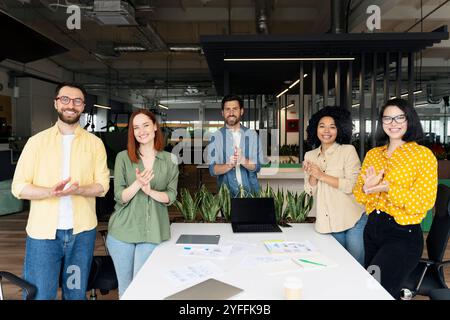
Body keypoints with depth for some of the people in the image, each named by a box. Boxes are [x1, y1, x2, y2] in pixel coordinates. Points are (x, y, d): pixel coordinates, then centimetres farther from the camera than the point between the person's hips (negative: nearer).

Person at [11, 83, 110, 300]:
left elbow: (103, 186, 1)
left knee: (76, 293, 15)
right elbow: (18, 187, -2)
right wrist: (51, 191, -20)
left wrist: (77, 190, -19)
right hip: (43, 232, -1)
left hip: (82, 231, 1)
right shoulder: (37, 141, 2)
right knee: (39, 294, 4)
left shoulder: (95, 143, 4)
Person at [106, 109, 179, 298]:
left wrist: (150, 191, -18)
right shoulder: (123, 157, -1)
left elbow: (171, 196, 0)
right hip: (122, 230, 1)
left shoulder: (170, 160, 2)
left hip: (152, 232, 0)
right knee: (124, 286, 14)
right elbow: (119, 197, -5)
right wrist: (138, 184, -23)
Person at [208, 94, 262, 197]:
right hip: (226, 192, -1)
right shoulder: (216, 137, 0)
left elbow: (257, 166, -2)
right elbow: (213, 170, -5)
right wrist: (229, 165, -23)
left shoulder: (252, 135, 3)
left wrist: (243, 161, -21)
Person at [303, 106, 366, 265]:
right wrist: (312, 175, -13)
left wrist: (322, 175, -17)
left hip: (353, 219, -4)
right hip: (328, 221, 4)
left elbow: (352, 185, -15)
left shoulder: (348, 150, -7)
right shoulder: (310, 156, 7)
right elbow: (310, 191, 6)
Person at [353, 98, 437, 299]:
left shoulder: (423, 154, -8)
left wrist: (387, 187, -26)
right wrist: (367, 189, -16)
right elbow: (358, 195, 7)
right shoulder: (372, 154, 8)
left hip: (403, 235, -6)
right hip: (372, 229, 6)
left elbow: (425, 202, -15)